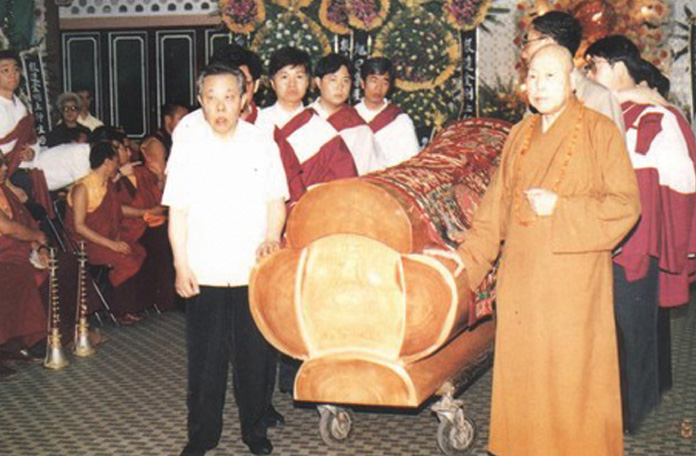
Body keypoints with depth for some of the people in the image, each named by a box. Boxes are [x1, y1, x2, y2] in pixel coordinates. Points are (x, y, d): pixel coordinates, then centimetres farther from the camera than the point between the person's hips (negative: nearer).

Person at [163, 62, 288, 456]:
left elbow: (276, 200, 7)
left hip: (255, 271, 1)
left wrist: (272, 237, -11)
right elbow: (177, 210, 1)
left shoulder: (261, 143, 2)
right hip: (204, 272, 0)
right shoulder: (188, 145, 0)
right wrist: (181, 264, -3)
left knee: (257, 356, 8)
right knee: (205, 360, 8)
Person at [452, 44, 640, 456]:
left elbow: (625, 205, -7)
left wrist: (560, 209, -15)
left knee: (571, 374, -1)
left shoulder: (601, 132, -2)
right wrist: (469, 258, 8)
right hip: (521, 278, 5)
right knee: (521, 373, 7)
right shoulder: (520, 136, 12)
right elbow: (496, 207, 15)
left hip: (574, 280, -4)